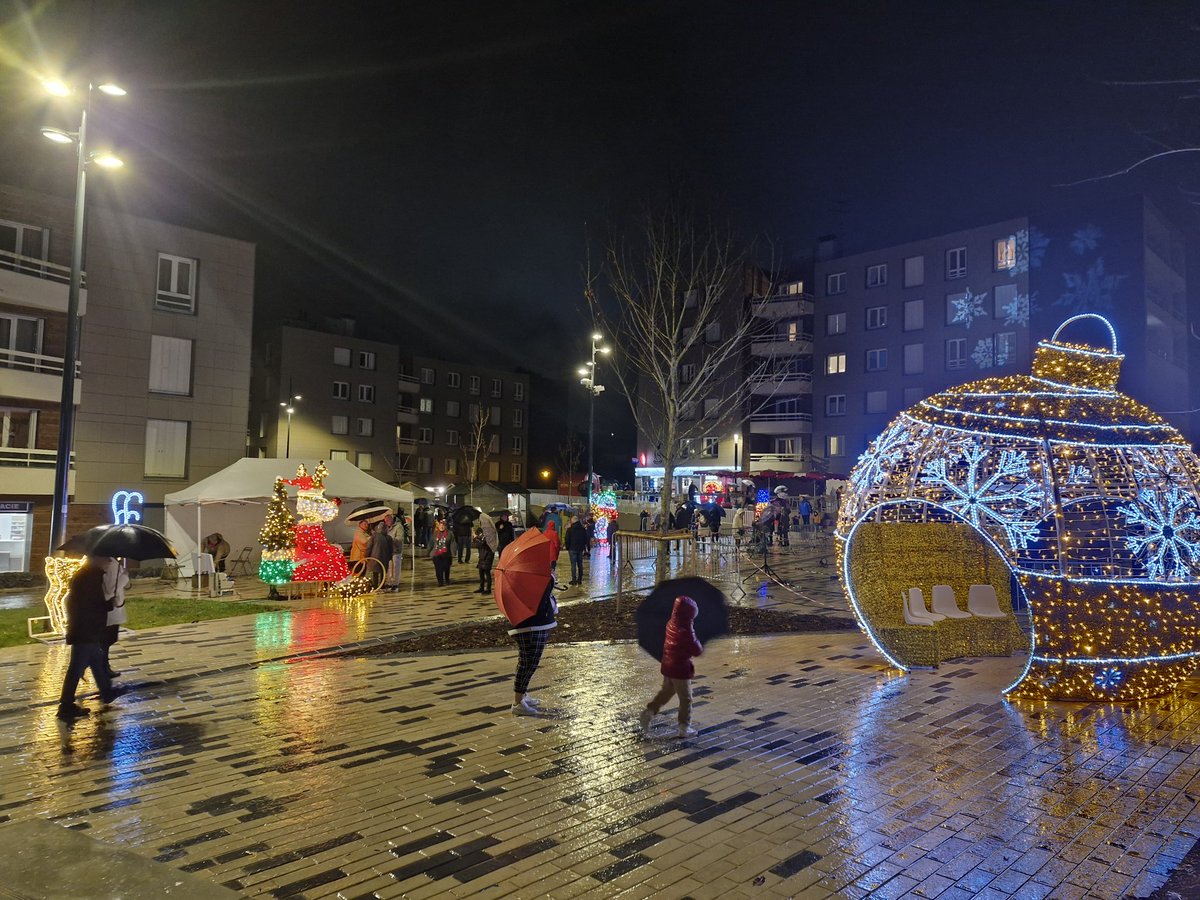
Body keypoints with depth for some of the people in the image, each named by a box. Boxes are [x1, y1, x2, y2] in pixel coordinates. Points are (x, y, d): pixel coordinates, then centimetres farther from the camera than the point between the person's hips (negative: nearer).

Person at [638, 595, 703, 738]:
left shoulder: (671, 624, -3)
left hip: (668, 666, 7)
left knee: (665, 692, 25)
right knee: (686, 699, 9)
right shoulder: (686, 631, -25)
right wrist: (698, 642, 2)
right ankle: (684, 727, 17)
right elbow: (696, 651, -18)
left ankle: (648, 712, 18)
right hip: (681, 669, -7)